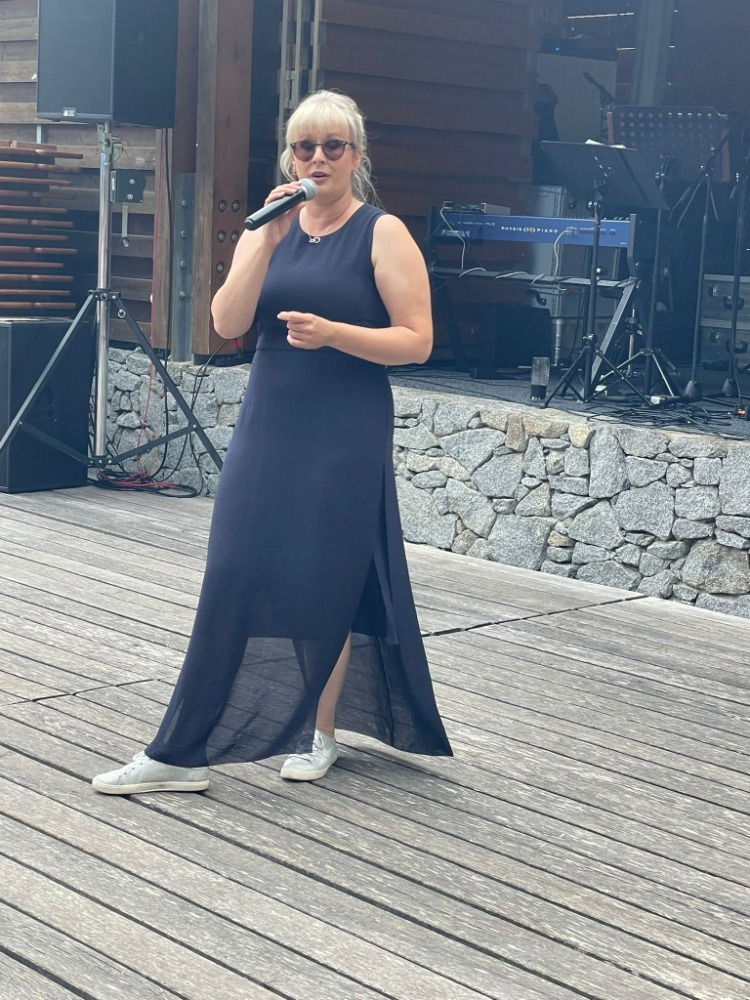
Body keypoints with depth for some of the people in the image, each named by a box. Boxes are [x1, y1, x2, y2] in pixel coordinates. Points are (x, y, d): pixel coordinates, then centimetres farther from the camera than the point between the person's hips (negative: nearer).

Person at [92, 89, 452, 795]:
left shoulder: (382, 234, -3)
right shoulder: (268, 230, 10)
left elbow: (416, 340, -8)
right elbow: (228, 324, -3)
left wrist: (331, 332, -21)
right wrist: (269, 241, -13)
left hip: (345, 441, -4)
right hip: (267, 428, 4)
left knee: (327, 587, 4)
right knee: (232, 581, 0)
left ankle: (319, 735, 22)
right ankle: (180, 754, 4)